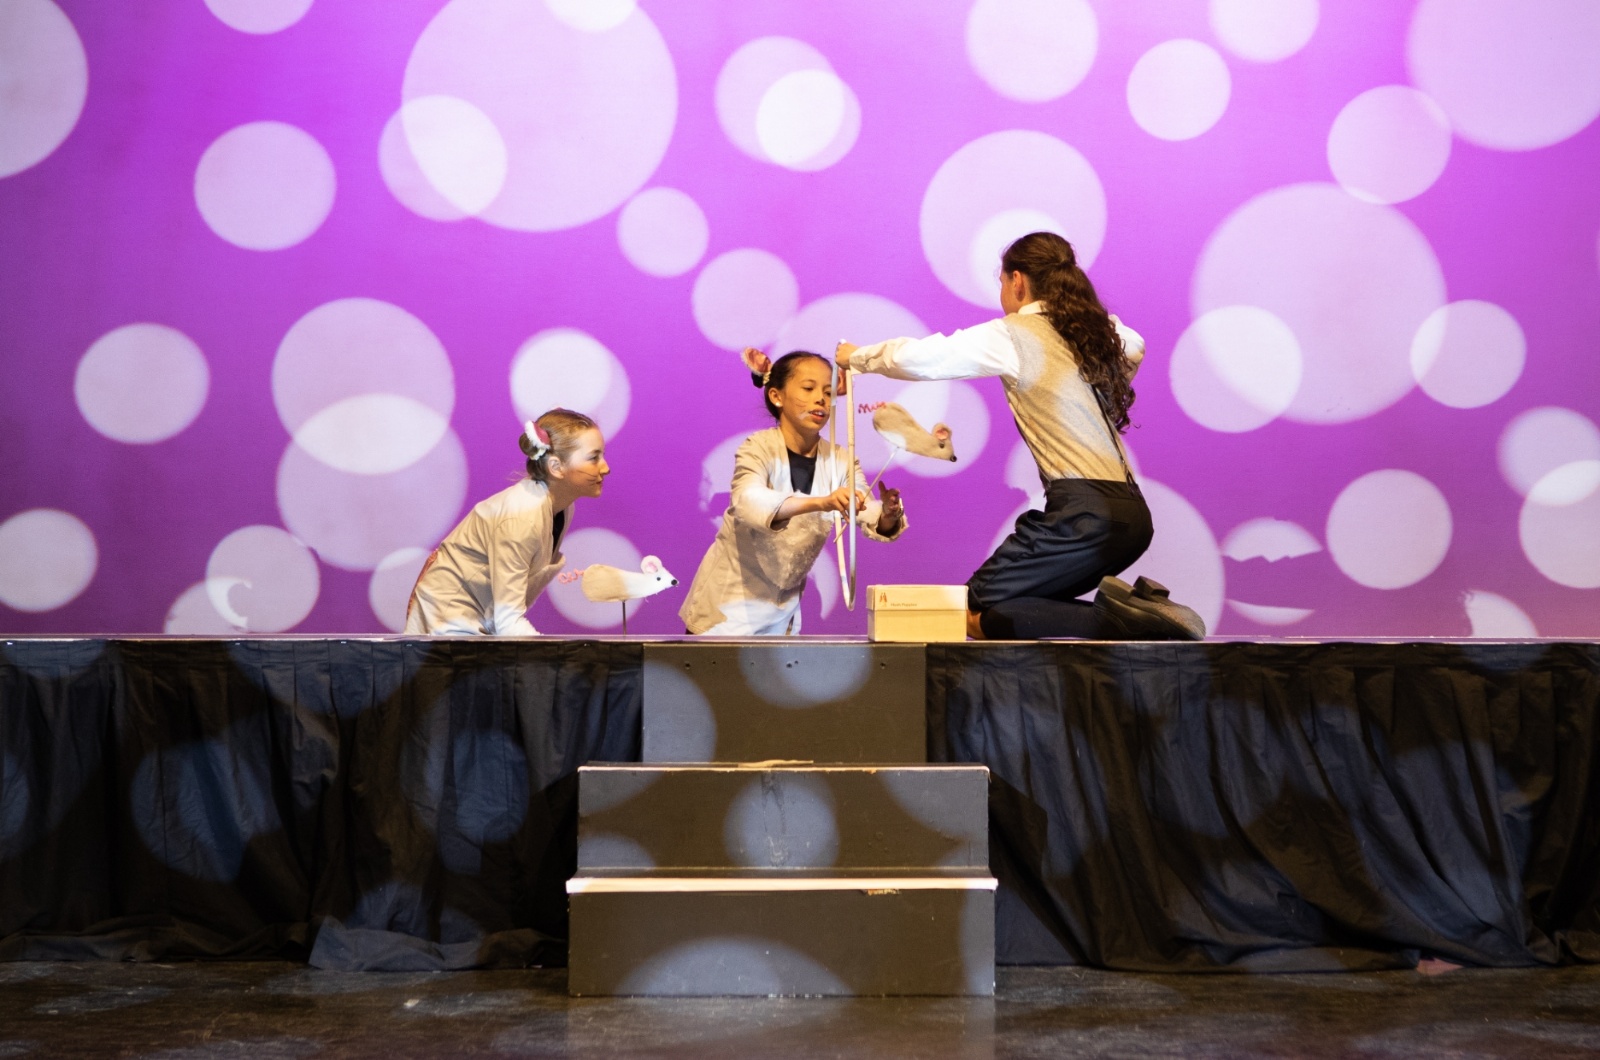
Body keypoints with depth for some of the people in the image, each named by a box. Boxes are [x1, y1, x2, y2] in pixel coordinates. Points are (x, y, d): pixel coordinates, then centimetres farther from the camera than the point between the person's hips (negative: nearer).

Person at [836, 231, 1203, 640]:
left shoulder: (1013, 335, -3)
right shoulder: (1098, 327, 17)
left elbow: (918, 357, -4)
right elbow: (1134, 348, 41)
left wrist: (858, 357, 13)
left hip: (1084, 513, -8)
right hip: (1132, 513, 8)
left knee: (977, 614, -1)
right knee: (1023, 599, 20)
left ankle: (1119, 621, -14)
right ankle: (1134, 608, 1)